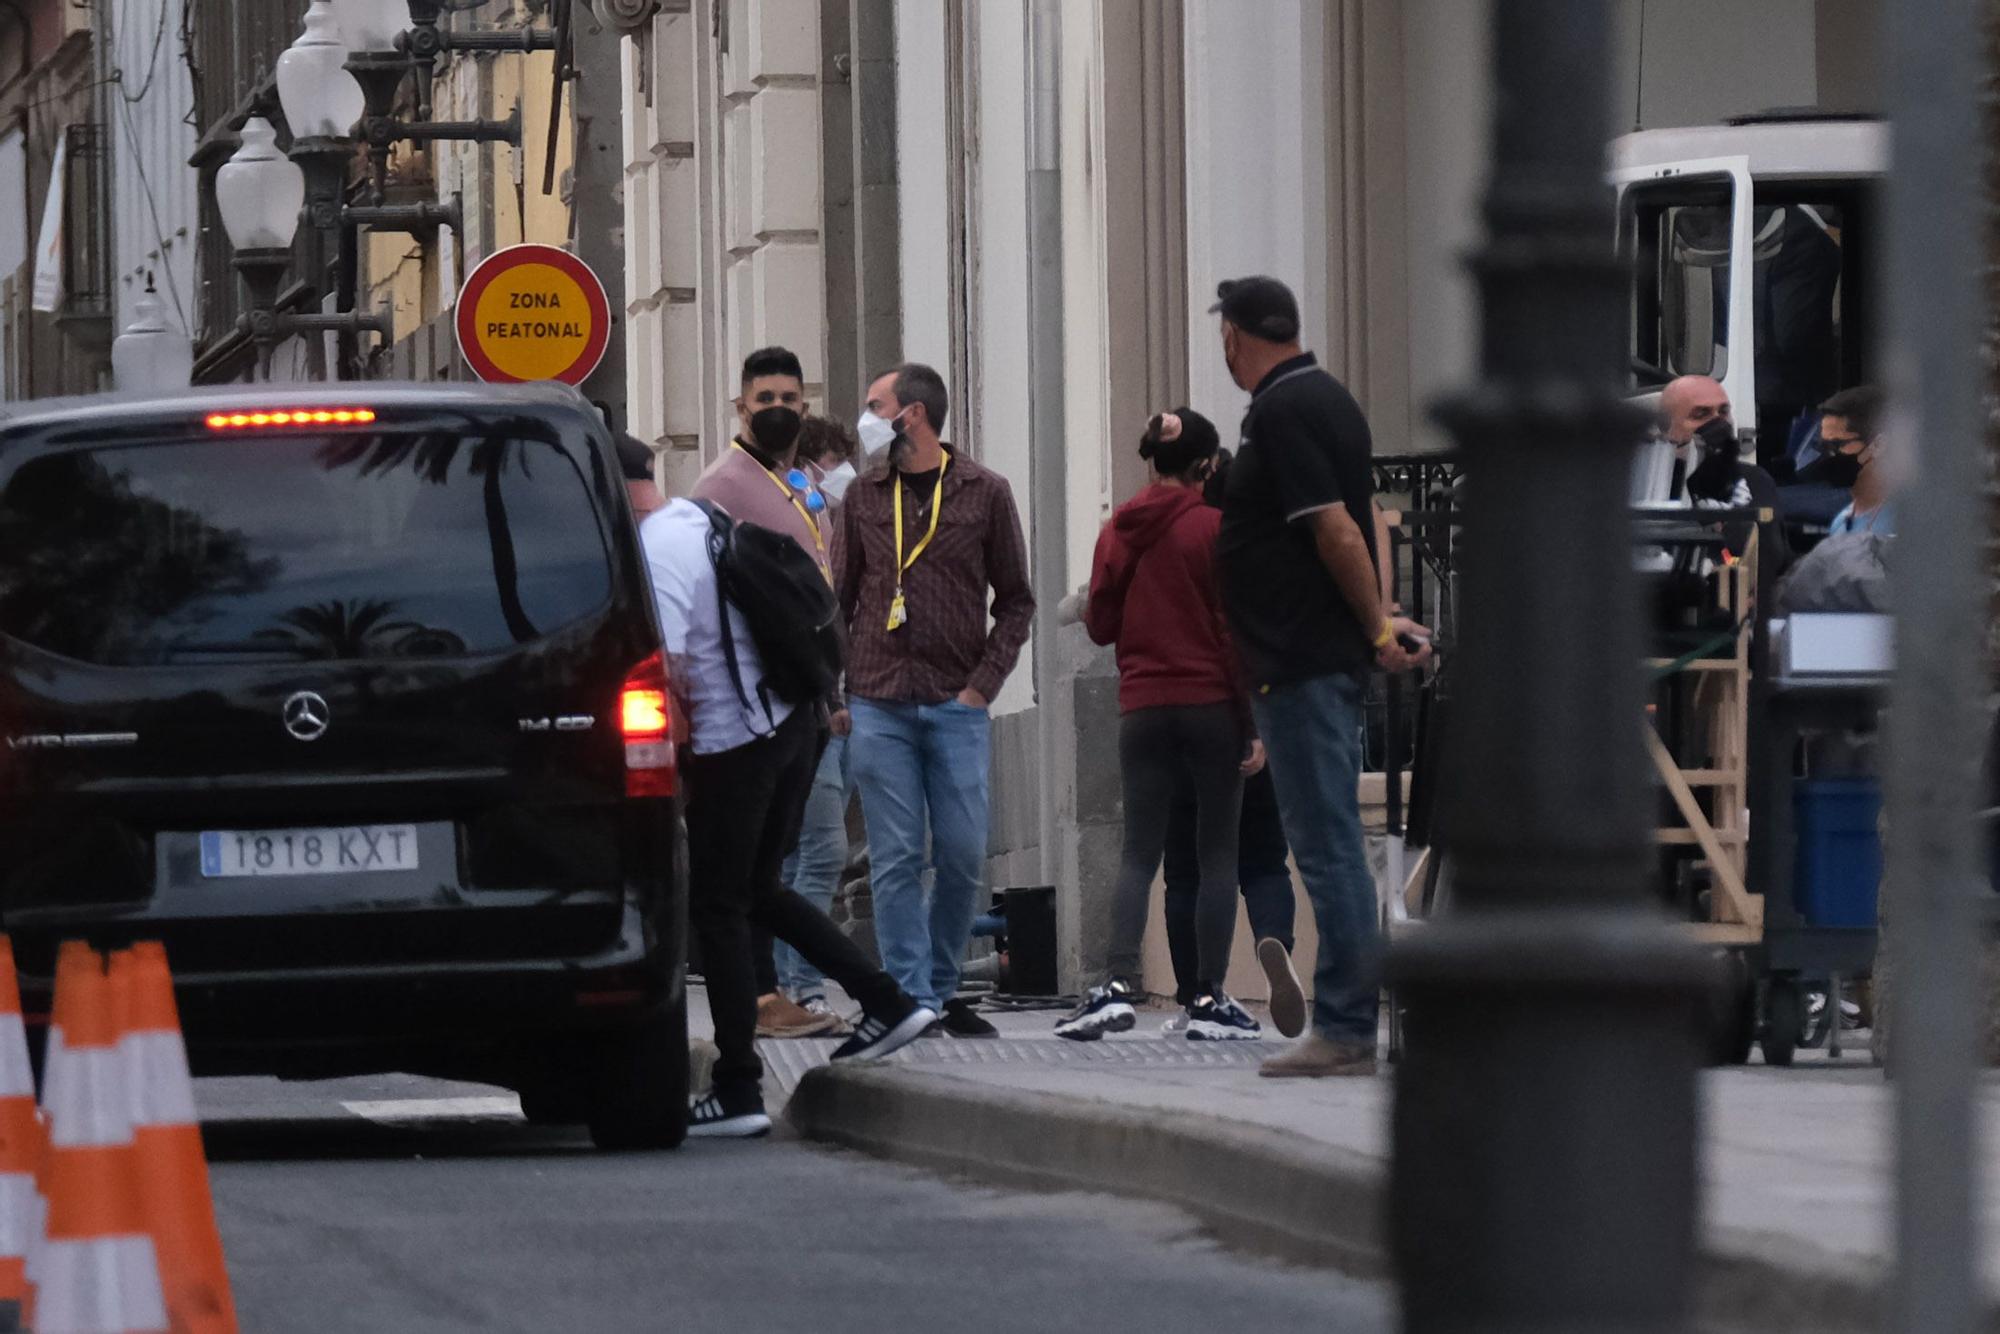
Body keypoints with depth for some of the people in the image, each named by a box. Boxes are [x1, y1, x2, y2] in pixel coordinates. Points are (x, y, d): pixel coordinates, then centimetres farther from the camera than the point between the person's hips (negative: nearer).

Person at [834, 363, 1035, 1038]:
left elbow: (1015, 601, 8)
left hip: (957, 706, -1)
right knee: (897, 859, -3)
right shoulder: (863, 496, 10)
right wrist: (833, 692, 3)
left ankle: (943, 989, 14)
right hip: (878, 705, 1)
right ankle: (912, 1000, -2)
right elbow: (840, 598, 12)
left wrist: (985, 682, -4)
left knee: (963, 856, -1)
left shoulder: (984, 493, 5)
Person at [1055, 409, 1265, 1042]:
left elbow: (1100, 626, 9)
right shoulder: (1214, 527, -7)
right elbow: (1235, 628, -9)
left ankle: (1117, 985, -13)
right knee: (1217, 852, 4)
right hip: (1213, 705, -3)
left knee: (1139, 853, 4)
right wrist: (1253, 723, -7)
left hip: (1142, 707, 3)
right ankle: (1209, 999, 2)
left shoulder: (1118, 532, 5)